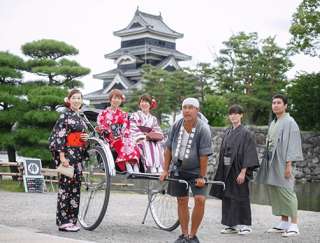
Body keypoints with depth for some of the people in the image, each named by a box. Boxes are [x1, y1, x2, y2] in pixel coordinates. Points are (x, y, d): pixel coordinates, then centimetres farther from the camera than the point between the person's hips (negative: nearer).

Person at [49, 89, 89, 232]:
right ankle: (63, 221, -4)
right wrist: (62, 157, -20)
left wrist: (85, 137, 6)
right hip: (67, 153, -8)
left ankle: (72, 220, 13)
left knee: (75, 185, 8)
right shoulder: (65, 116, -6)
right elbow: (60, 137, -13)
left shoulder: (79, 117, 18)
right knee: (66, 185, -8)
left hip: (78, 154, 8)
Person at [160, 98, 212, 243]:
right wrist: (165, 170, -1)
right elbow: (168, 149, 1)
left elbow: (204, 155, -17)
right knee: (182, 201, 8)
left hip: (196, 171, -3)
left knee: (200, 199, -15)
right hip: (178, 169, 3)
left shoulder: (203, 129, -18)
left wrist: (202, 177, -16)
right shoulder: (176, 126, -6)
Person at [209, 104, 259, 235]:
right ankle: (231, 224, 16)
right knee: (227, 197, 8)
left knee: (240, 197, -1)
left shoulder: (245, 133, -8)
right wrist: (222, 170, 9)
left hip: (238, 170, -6)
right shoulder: (227, 132, 11)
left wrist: (243, 172, -18)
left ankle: (245, 225, 8)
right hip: (226, 170, 6)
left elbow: (248, 154, -12)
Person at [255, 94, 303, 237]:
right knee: (276, 193, 8)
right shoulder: (273, 123, 17)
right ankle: (284, 223, 14)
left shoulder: (289, 122, -8)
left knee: (286, 192, -9)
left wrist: (289, 164, -19)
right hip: (272, 163, 8)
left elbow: (292, 144, -13)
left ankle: (294, 225, -4)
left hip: (282, 163, -8)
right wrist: (267, 163, 16)